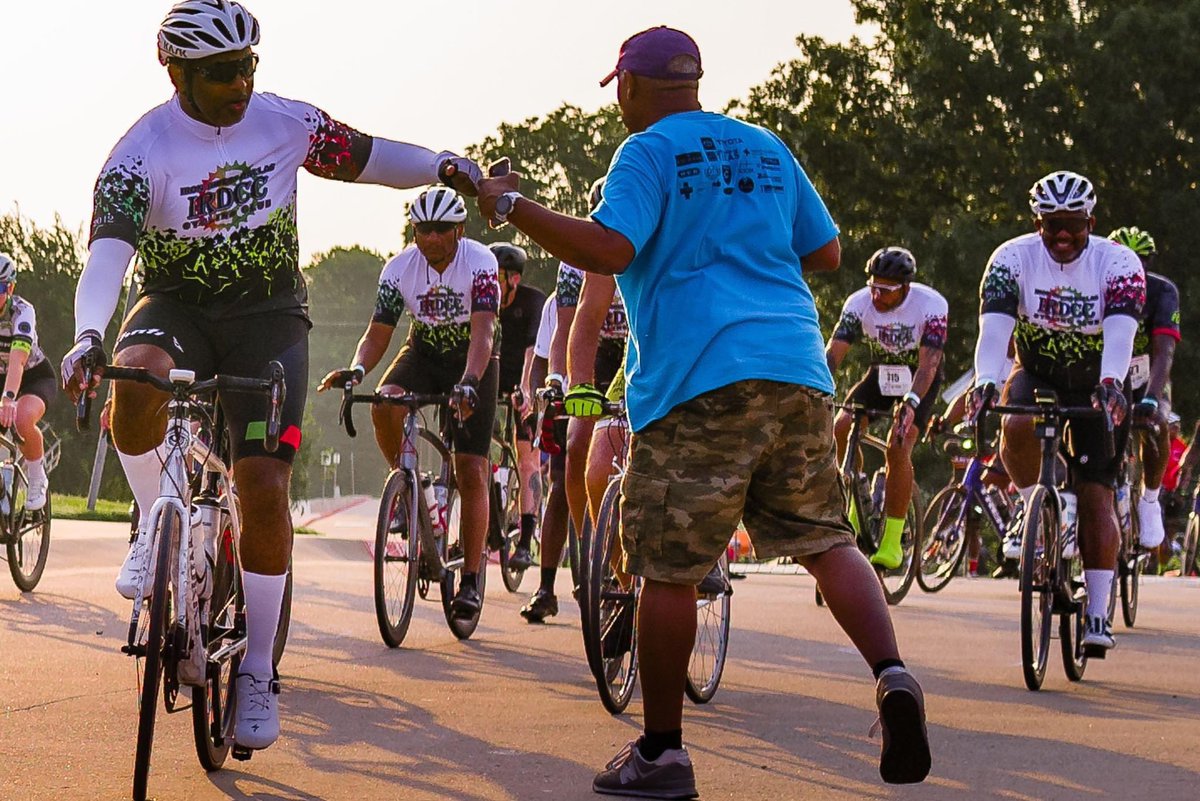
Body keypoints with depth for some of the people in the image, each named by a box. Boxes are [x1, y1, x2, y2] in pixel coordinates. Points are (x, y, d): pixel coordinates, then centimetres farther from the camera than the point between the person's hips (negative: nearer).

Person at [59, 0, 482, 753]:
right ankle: (156, 527, -10)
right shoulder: (143, 153, -18)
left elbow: (365, 157, 8)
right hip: (179, 306, -1)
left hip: (268, 316, 1)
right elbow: (108, 254, -29)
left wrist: (445, 166, -9)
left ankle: (258, 673, 1)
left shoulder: (286, 122, -8)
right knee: (137, 376, -38)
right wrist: (88, 335, -47)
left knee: (264, 484, -11)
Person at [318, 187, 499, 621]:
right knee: (384, 404, -31)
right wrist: (356, 370, -33)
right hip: (423, 354, 3)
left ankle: (471, 580, -3)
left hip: (473, 362, -3)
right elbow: (377, 334, -12)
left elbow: (483, 331, -35)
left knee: (472, 473, -9)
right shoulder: (400, 268, -14)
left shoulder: (480, 262, -24)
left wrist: (468, 383, -51)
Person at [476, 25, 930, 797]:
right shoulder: (767, 149, 20)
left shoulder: (648, 152, 1)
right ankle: (893, 677, -15)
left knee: (667, 569, 1)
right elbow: (827, 252, 22)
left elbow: (609, 249, -14)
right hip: (798, 375, 6)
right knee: (828, 541, 8)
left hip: (698, 385, -6)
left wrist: (513, 207, -4)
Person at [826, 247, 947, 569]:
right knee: (839, 428, -20)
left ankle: (892, 542, -18)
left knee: (898, 448, -23)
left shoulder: (931, 304, -28)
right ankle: (853, 507, -1)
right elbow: (833, 352, -25)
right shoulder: (859, 303, -20)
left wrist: (910, 402, -51)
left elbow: (928, 362, -35)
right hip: (881, 373, 4)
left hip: (918, 380, -4)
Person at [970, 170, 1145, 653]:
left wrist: (1111, 382, -55)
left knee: (1096, 497, -7)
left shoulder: (1118, 264, -21)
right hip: (1035, 374, 1)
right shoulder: (1013, 259, -18)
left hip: (1096, 383, -1)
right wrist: (985, 380, -48)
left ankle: (1098, 614, -2)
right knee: (1016, 428, -33)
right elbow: (994, 327, -30)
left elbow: (1120, 332, -35)